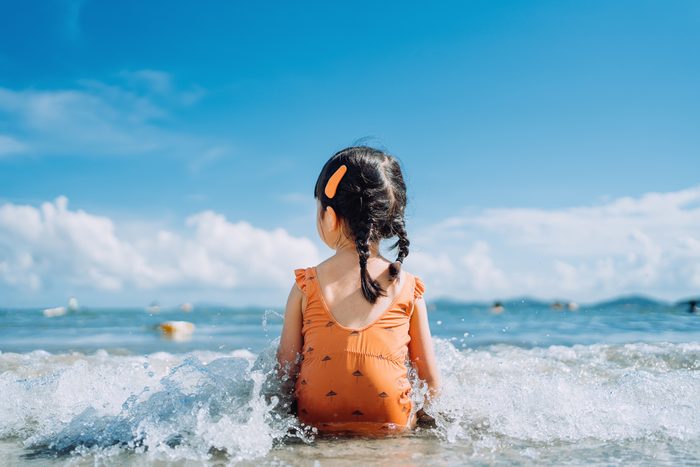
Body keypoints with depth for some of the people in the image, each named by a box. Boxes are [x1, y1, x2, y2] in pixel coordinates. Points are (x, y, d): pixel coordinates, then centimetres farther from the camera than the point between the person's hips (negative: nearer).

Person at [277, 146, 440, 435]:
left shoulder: (304, 287, -6)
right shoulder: (410, 290, -5)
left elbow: (286, 370, -1)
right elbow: (432, 383, 1)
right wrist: (426, 417, 20)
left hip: (315, 424, 0)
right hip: (393, 431, 1)